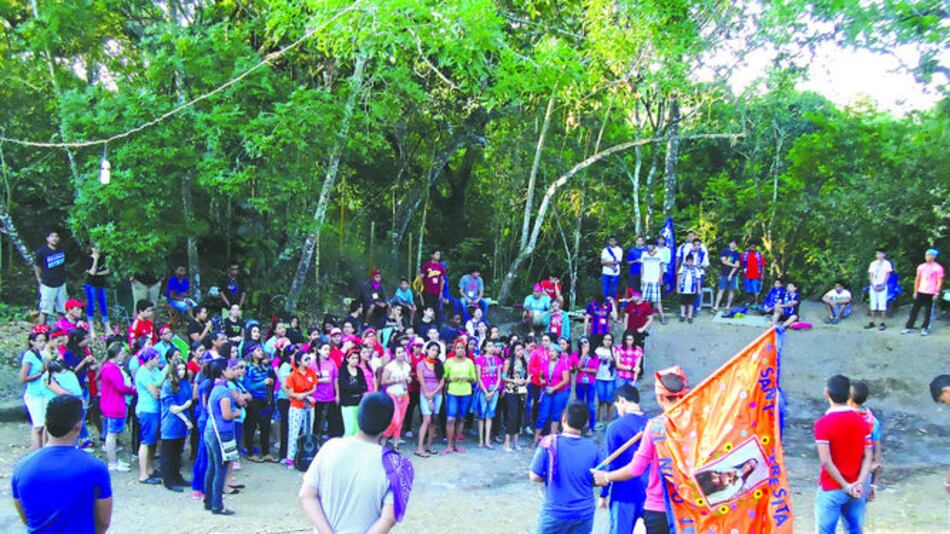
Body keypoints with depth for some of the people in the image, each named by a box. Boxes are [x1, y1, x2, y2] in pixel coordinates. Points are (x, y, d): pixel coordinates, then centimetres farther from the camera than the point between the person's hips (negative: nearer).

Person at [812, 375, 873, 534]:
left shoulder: (823, 423, -17)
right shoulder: (862, 421, 0)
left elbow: (826, 462, -20)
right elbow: (868, 457, -3)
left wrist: (845, 486, -12)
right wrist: (859, 483, -9)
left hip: (831, 489, -5)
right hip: (855, 490, 5)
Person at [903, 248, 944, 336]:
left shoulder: (938, 268, -4)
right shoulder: (921, 267, 9)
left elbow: (939, 281, -5)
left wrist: (937, 293, -11)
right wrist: (915, 291, 9)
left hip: (930, 293, -4)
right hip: (920, 292, 4)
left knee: (928, 312, 2)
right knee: (914, 310, 3)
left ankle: (925, 328, 11)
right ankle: (909, 327, 6)